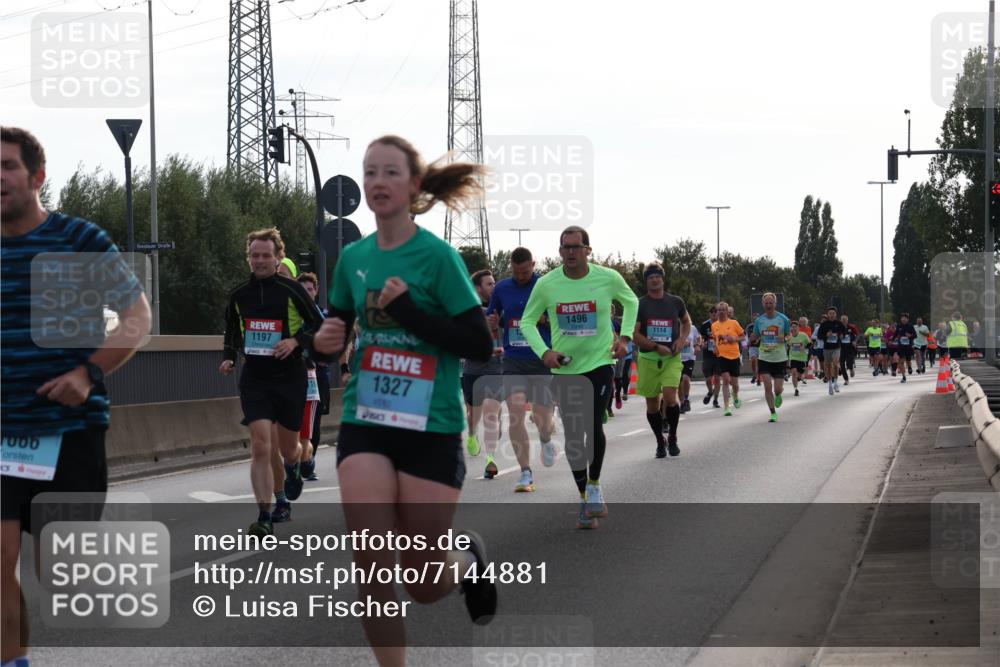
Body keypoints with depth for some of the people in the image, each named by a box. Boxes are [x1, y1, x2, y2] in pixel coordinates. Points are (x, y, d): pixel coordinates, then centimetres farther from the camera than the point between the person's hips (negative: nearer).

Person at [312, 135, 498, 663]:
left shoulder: (437, 255, -9)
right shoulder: (353, 257, 5)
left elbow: (481, 347, -12)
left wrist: (411, 312, -22)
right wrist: (326, 339, -3)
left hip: (431, 429, -3)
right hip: (365, 424, 3)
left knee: (425, 586, 3)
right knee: (372, 566, -15)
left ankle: (468, 557, 39)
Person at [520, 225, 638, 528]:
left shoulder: (608, 278, -8)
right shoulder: (546, 284, -7)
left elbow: (631, 301, 14)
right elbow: (527, 321, 5)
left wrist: (624, 337, 2)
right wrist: (544, 351, -10)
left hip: (600, 363, -2)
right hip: (564, 368, 2)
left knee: (593, 425, -16)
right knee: (572, 435, 4)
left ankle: (594, 487, 7)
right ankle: (585, 500, 18)